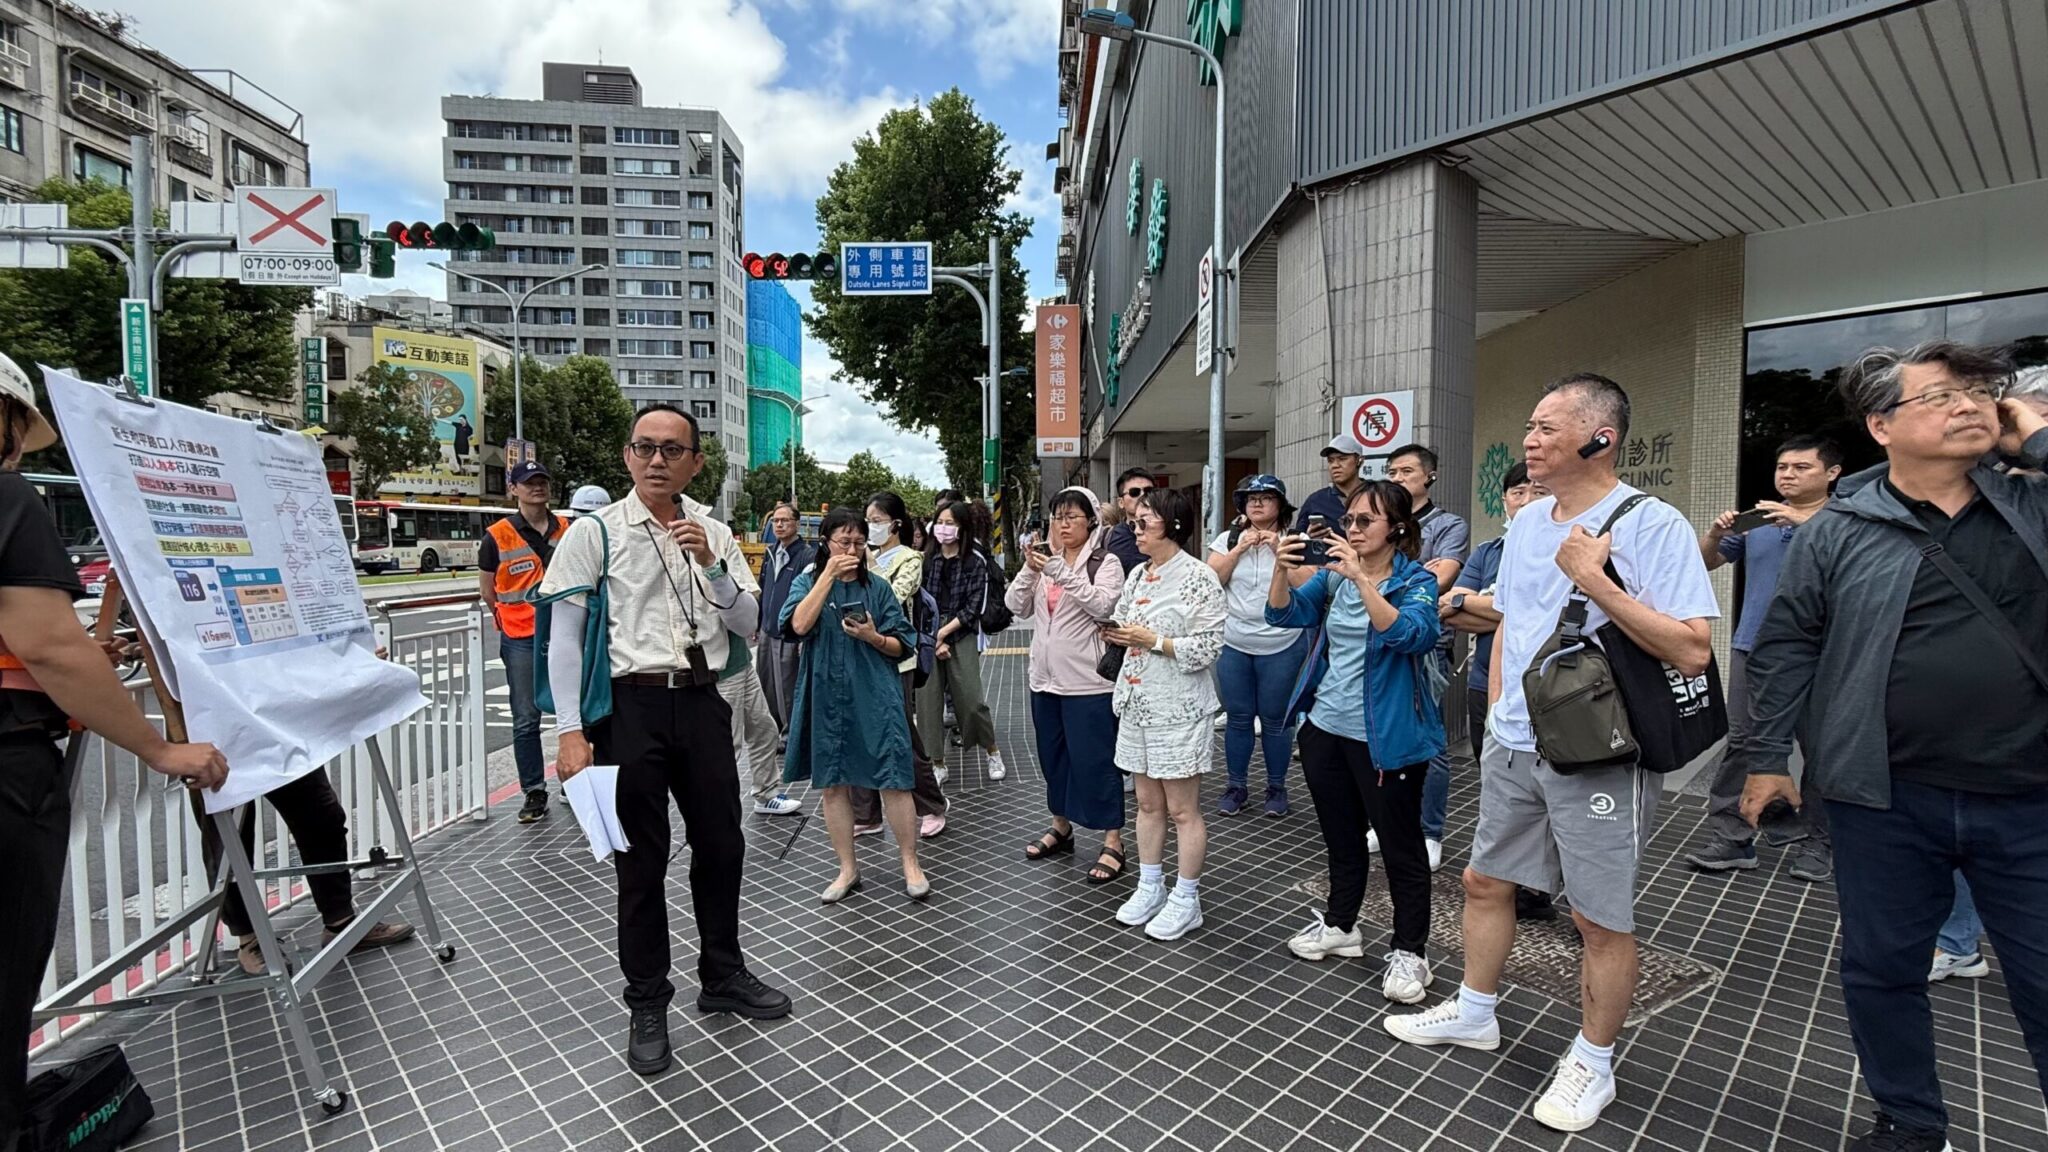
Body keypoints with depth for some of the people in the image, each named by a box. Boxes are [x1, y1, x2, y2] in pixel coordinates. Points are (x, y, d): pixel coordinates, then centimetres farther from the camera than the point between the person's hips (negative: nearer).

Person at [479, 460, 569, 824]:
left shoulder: (567, 529, 3)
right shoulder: (498, 536, -5)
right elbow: (487, 590, 5)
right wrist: (514, 618, 8)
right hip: (521, 641, -2)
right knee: (526, 720, 3)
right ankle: (534, 793, 13)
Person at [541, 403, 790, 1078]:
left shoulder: (712, 533, 7)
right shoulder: (595, 532, -5)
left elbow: (748, 624, 4)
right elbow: (563, 637, -6)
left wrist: (709, 564, -11)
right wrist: (571, 732, -12)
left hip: (702, 700, 4)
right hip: (631, 704, -4)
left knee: (721, 845, 15)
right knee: (642, 859, 8)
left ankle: (723, 976, 37)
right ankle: (648, 1006, 27)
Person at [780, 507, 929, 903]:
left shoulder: (878, 587, 4)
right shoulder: (807, 581, 5)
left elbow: (902, 646, 4)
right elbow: (799, 626, -16)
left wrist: (874, 637, -17)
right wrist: (828, 575, -16)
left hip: (875, 698, -1)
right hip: (827, 697, 1)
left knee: (893, 780, -3)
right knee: (834, 784, 9)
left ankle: (910, 865, 13)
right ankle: (848, 869, 24)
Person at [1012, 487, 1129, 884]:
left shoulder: (1105, 561, -6)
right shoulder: (1043, 558, 10)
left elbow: (1103, 606, -21)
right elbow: (1016, 606, 2)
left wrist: (1063, 573, -26)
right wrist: (1030, 571, -14)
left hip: (1088, 680, -6)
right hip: (1045, 677, 6)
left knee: (1095, 760, -1)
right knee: (1053, 756, 17)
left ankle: (1113, 843, 10)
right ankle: (1061, 827, 33)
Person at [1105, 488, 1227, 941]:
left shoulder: (1198, 578, -13)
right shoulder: (1138, 573, 9)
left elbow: (1207, 649, -17)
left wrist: (1151, 639, -19)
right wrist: (1115, 633, -1)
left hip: (1178, 709, -7)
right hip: (1138, 703, 7)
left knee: (1182, 809, 5)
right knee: (1148, 803, 16)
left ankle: (1186, 900, 19)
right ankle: (1150, 888, 30)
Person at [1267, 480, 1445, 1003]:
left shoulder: (1416, 580, -10)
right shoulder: (1333, 574, 4)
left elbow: (1409, 634, -29)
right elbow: (1285, 615, -3)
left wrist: (1361, 578, -37)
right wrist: (1282, 568, -20)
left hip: (1386, 737, -5)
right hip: (1326, 727, 6)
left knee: (1400, 843, 7)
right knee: (1340, 836, 20)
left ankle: (1409, 952, 23)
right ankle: (1341, 925, 39)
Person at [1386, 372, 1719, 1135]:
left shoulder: (1653, 525, -15)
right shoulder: (1527, 522, 7)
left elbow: (1693, 650, -21)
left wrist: (1595, 581, -25)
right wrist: (1498, 712, 14)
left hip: (1598, 756, -7)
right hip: (1513, 748, 7)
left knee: (1599, 918, 8)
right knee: (1484, 881, 18)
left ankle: (1592, 1064, 30)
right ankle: (1474, 1013, 38)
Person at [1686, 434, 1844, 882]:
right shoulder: (1757, 520, 13)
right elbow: (1706, 562, 13)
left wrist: (1805, 521, -26)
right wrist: (1716, 533, -6)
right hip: (1753, 647, 3)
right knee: (1741, 742, 2)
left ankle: (1818, 841, 18)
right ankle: (1729, 837, 5)